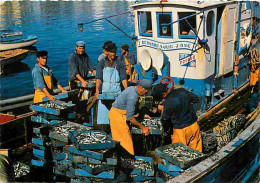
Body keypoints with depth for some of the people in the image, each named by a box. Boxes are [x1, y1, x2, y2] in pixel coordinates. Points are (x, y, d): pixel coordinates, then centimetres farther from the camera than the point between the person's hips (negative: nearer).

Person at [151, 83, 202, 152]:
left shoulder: (168, 103, -21)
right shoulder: (182, 91, -6)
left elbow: (165, 119, -5)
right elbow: (196, 99, 9)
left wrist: (166, 130, 13)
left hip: (181, 129, -6)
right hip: (194, 124, 6)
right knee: (196, 151, 15)